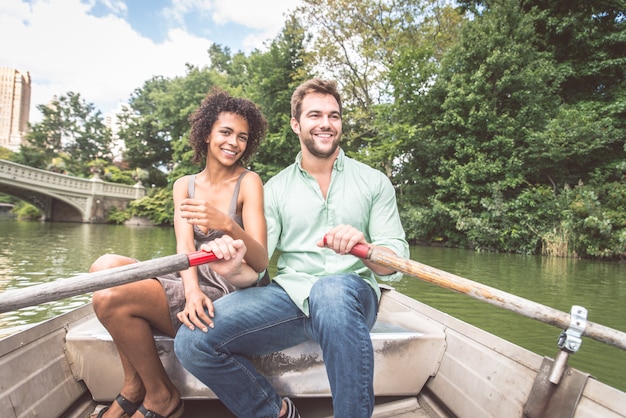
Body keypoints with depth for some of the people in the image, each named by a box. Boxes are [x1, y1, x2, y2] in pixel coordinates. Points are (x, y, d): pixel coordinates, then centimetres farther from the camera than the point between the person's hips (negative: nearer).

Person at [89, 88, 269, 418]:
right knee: (106, 266, -14)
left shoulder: (248, 182, -5)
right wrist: (192, 292, -26)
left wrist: (227, 224, -34)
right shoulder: (185, 185, 10)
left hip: (226, 295, -5)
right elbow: (184, 246, -5)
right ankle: (134, 388, -1)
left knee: (111, 298, -17)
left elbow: (261, 263, -14)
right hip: (191, 288, 5)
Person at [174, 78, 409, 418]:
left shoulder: (375, 182, 7)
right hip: (289, 294, 2)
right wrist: (235, 267, -21)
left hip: (353, 297, -1)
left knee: (333, 290, -38)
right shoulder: (276, 188, 10)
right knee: (191, 340, -19)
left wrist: (364, 247, -21)